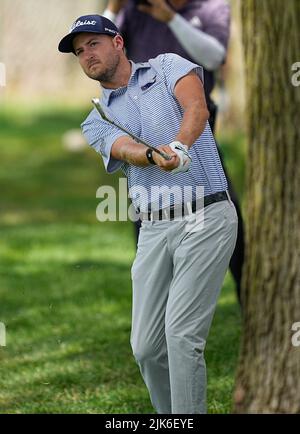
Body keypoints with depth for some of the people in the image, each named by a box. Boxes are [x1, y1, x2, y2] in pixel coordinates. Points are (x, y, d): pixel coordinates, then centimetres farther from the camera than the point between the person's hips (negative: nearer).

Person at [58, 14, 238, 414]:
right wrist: (153, 155, -31)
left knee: (181, 333, -15)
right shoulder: (97, 122, 16)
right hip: (154, 230, 4)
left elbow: (196, 108, -11)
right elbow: (126, 150, -7)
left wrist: (180, 145, -33)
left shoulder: (167, 67, 9)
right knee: (146, 346, 0)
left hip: (206, 219, -4)